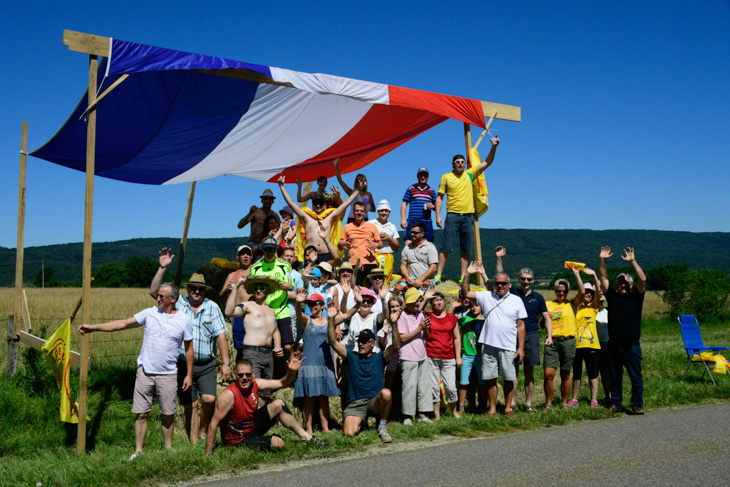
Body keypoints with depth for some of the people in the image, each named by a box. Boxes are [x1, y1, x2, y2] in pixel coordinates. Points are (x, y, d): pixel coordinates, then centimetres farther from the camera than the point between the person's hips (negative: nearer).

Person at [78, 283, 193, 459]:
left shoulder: (184, 320, -1)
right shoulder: (149, 313, 3)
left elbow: (189, 348, 5)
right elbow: (123, 324, 4)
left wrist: (189, 374, 4)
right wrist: (93, 327, 0)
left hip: (168, 374, -1)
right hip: (145, 371, 1)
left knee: (168, 414, 7)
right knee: (141, 413, 4)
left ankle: (168, 449, 23)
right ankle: (138, 451, 15)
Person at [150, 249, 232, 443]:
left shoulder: (212, 307, 5)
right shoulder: (178, 303, 6)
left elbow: (221, 336, 1)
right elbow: (154, 291, -3)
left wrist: (226, 363, -5)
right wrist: (163, 268, -12)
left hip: (207, 364, 0)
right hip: (183, 364, 1)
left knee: (209, 399, -16)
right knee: (190, 405, 4)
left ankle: (203, 431, 10)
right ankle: (193, 443, 12)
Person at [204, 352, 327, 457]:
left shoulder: (255, 384, -9)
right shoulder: (229, 395, -29)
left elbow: (281, 383, 1)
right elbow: (214, 424, -28)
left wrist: (291, 371, -20)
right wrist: (208, 454, -28)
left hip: (252, 427, 8)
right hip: (237, 440, -8)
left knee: (278, 404, 1)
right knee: (278, 443, -25)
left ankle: (306, 437, 14)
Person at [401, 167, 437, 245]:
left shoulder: (431, 191, 16)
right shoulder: (411, 189, 10)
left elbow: (436, 206, 20)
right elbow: (404, 204, 8)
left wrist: (432, 206, -4)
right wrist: (403, 219, -2)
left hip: (427, 221, 2)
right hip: (413, 221, -2)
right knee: (408, 243, -14)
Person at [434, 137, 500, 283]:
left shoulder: (470, 174, 10)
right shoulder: (446, 177, 4)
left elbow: (487, 162, 8)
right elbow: (439, 197, 5)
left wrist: (494, 147, -6)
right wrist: (438, 215, -4)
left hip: (468, 216, 3)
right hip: (453, 215, -3)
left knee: (466, 249, 3)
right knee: (446, 246, -7)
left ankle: (463, 277, 8)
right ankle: (438, 275, -4)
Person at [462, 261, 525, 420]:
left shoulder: (516, 301, 4)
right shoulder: (486, 296, 6)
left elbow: (521, 326, 5)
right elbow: (465, 293, 5)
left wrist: (521, 348, -1)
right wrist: (468, 274, -8)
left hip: (508, 347, -1)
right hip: (489, 345, 1)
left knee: (509, 379, 4)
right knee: (490, 378, 7)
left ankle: (508, 409, 18)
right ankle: (492, 409, 18)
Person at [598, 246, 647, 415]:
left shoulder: (636, 296, 5)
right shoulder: (612, 296, 11)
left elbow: (643, 280, -8)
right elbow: (603, 279, 7)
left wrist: (632, 261, -13)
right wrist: (602, 260, -1)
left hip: (631, 346, -3)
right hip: (613, 345, 3)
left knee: (636, 377, 1)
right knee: (615, 377, 10)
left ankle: (637, 404, 9)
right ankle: (616, 404, 19)